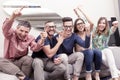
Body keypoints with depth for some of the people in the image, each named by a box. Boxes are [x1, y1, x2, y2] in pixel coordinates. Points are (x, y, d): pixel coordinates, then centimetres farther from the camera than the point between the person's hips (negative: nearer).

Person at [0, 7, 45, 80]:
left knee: (28, 59, -30)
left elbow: (35, 48, -16)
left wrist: (41, 41, -39)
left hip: (20, 62, 1)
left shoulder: (30, 38, 1)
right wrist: (13, 16, -49)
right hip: (7, 62, -1)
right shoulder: (10, 34, -7)